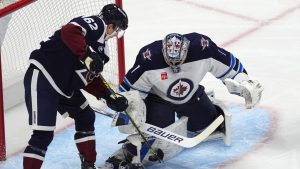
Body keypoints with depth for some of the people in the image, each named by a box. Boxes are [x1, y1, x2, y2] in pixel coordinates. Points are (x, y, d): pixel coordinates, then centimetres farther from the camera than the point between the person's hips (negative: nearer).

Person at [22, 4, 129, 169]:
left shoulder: (99, 47, 19)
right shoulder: (96, 24, -8)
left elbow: (90, 79, 21)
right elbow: (69, 31, -28)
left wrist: (109, 97, 11)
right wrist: (88, 55, -34)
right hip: (42, 77, -11)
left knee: (86, 117, 21)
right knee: (43, 135, -16)